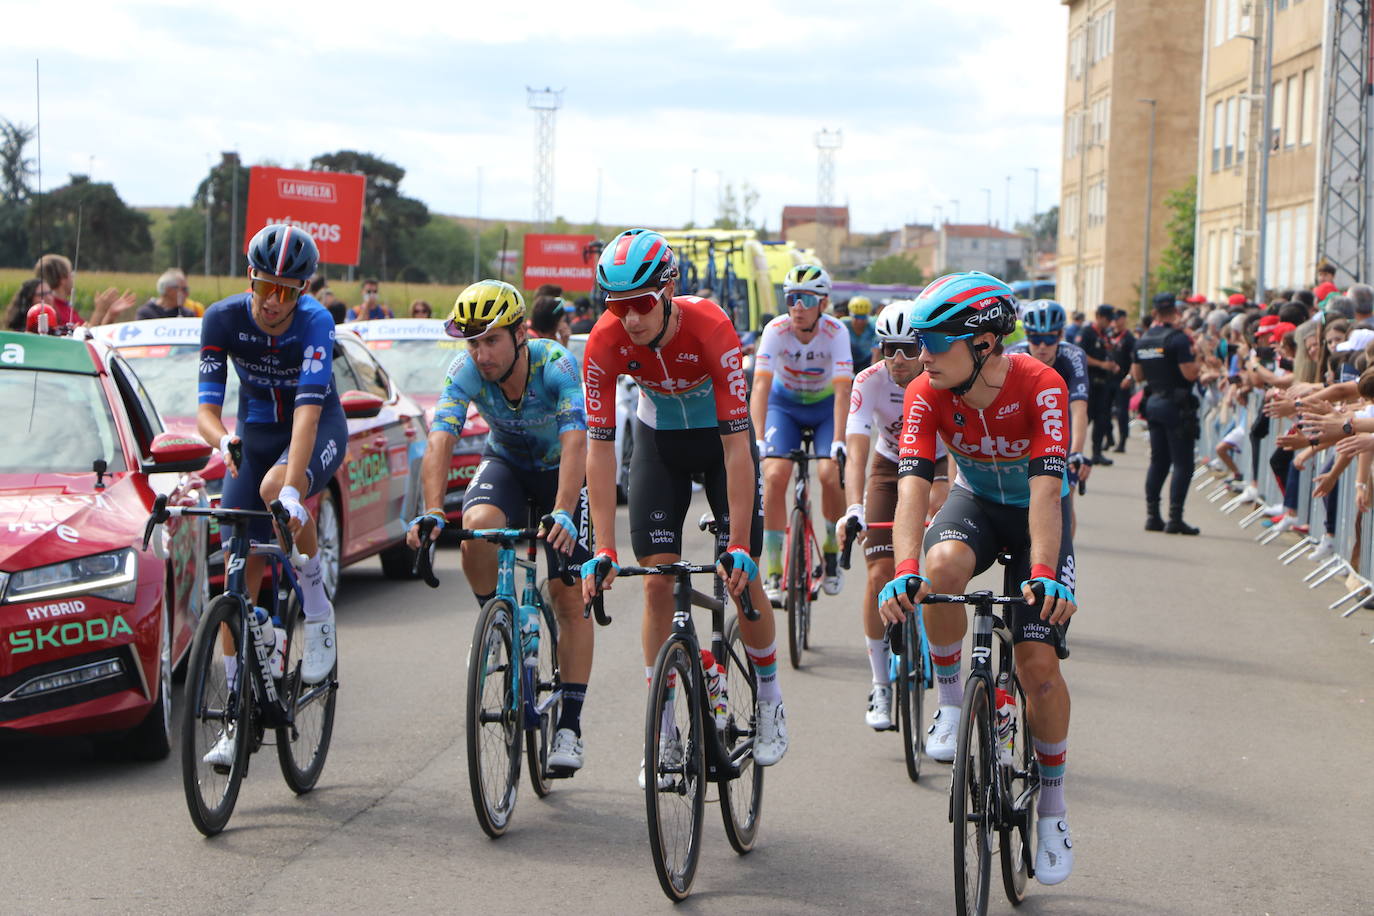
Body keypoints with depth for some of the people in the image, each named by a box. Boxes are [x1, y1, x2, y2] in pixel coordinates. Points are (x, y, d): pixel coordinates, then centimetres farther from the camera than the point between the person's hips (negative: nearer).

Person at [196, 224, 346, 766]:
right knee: (240, 576, -5)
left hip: (318, 433, -3)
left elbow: (308, 407, -39)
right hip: (256, 433, 4)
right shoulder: (223, 320, -18)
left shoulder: (315, 324, -27)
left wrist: (291, 488, -51)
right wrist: (223, 440, -43)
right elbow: (207, 405, -19)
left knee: (276, 488, -38)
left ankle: (317, 609, -13)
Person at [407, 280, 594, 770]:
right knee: (477, 528, -32)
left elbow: (575, 442, -44)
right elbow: (440, 440, -36)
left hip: (562, 470, -2)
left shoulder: (557, 366, -33)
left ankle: (569, 727, -1)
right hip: (505, 462, 2)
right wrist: (433, 510, -53)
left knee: (570, 598, -8)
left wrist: (563, 514, -60)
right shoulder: (465, 371, -25)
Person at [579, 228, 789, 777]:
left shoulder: (711, 328, -35)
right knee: (658, 583, -6)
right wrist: (603, 551, -30)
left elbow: (737, 446, -33)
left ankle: (769, 700, 16)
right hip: (659, 441, 2)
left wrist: (739, 547, -35)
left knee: (743, 577, -8)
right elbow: (599, 447, -25)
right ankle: (663, 734, 3)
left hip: (719, 437, -2)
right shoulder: (605, 342, -28)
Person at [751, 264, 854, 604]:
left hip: (826, 405, -1)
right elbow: (761, 385, -33)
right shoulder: (776, 330, -25)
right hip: (785, 403, 1)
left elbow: (842, 391, -33)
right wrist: (757, 439, -45)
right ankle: (773, 570, -11)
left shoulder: (835, 332, -26)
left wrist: (838, 442, -45)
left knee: (830, 473, -22)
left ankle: (833, 550, 4)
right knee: (775, 474, -19)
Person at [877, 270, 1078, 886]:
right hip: (976, 501, 2)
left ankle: (1052, 805, 7)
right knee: (942, 566, -35)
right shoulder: (927, 394, -22)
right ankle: (950, 698, -10)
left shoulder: (1039, 387, -30)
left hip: (1036, 512, -2)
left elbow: (1046, 489, -37)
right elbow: (913, 486, -30)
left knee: (1038, 663, -13)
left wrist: (1045, 574, -50)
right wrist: (905, 571, -45)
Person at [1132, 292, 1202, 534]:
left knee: (1158, 461, 13)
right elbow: (1190, 373, -19)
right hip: (1176, 405, -7)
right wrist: (1195, 357, -1)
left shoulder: (1143, 339, 8)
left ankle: (1152, 515, 12)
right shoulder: (1177, 338, -14)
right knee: (1182, 464, -4)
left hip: (1153, 403, 7)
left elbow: (1138, 375, 15)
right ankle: (1175, 518, -8)